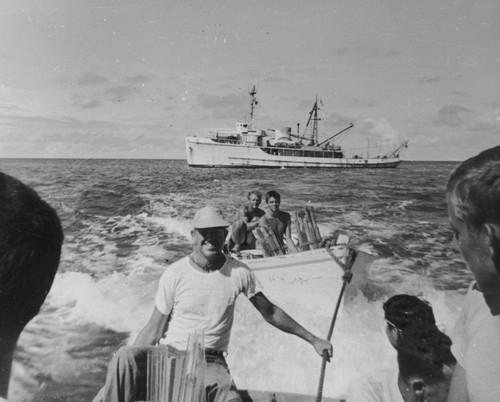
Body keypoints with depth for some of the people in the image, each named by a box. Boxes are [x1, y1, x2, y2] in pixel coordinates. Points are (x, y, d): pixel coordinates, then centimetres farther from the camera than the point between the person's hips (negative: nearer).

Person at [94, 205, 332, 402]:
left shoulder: (239, 273, -1)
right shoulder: (175, 274, -6)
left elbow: (270, 312, 10)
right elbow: (153, 331, -1)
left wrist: (313, 340, 12)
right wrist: (123, 369, -9)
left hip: (212, 363, 2)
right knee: (126, 357, -31)